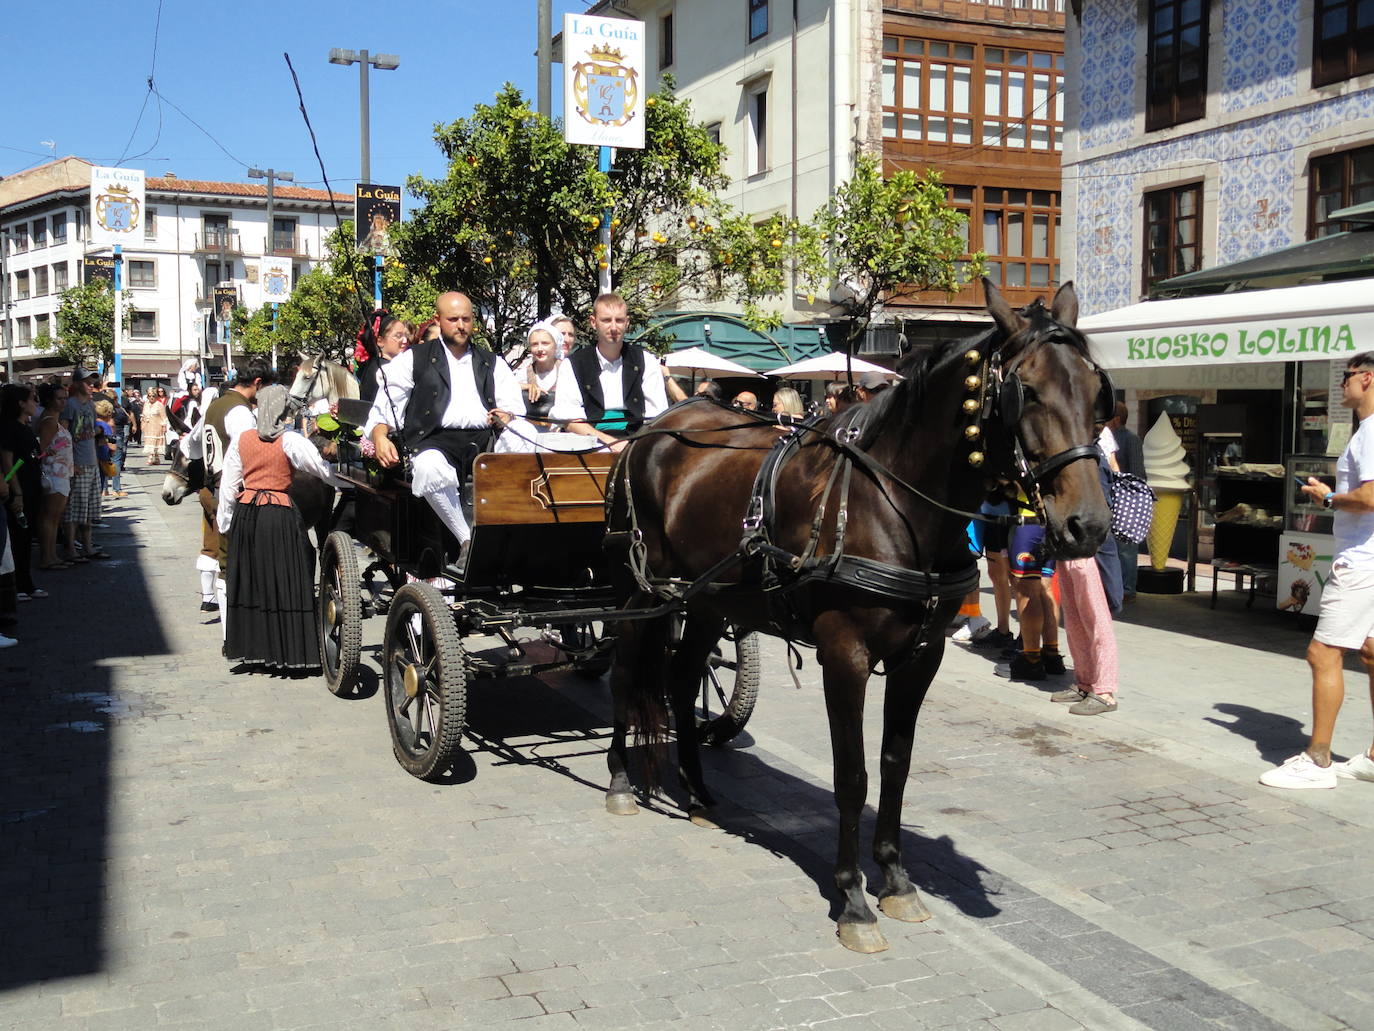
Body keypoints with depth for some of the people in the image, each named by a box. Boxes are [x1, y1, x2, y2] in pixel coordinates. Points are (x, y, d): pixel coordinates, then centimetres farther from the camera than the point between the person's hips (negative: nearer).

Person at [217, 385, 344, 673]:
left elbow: (228, 486, 7)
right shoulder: (290, 441, -9)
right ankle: (288, 652, 5)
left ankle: (252, 648, 20)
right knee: (286, 584, 2)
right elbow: (323, 470, -7)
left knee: (249, 581, 13)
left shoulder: (241, 440, 4)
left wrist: (225, 520, 16)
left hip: (245, 514, 4)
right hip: (280, 514, -4)